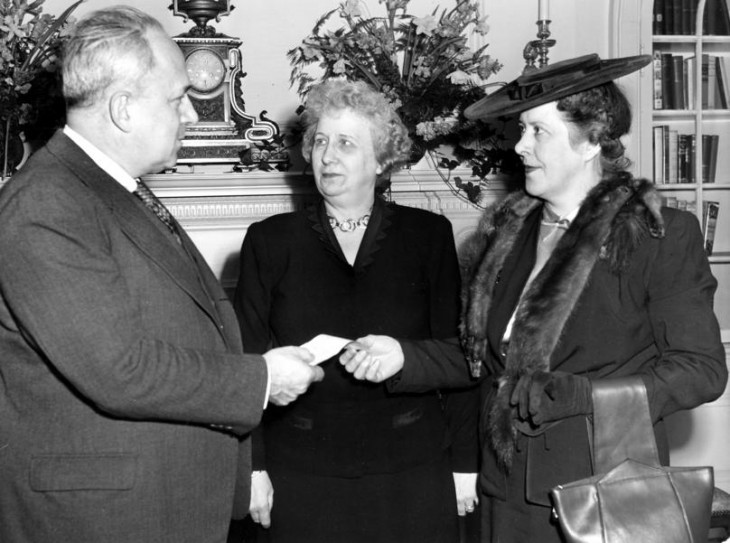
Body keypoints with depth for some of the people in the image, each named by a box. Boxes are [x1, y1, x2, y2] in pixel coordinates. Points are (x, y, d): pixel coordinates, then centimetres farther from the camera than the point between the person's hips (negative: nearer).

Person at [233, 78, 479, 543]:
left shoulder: (428, 235, 2)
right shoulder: (270, 241, 3)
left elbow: (457, 353, 2)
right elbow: (249, 362, 3)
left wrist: (464, 464, -1)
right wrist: (253, 467, -3)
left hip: (412, 475, 0)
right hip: (302, 477, 0)